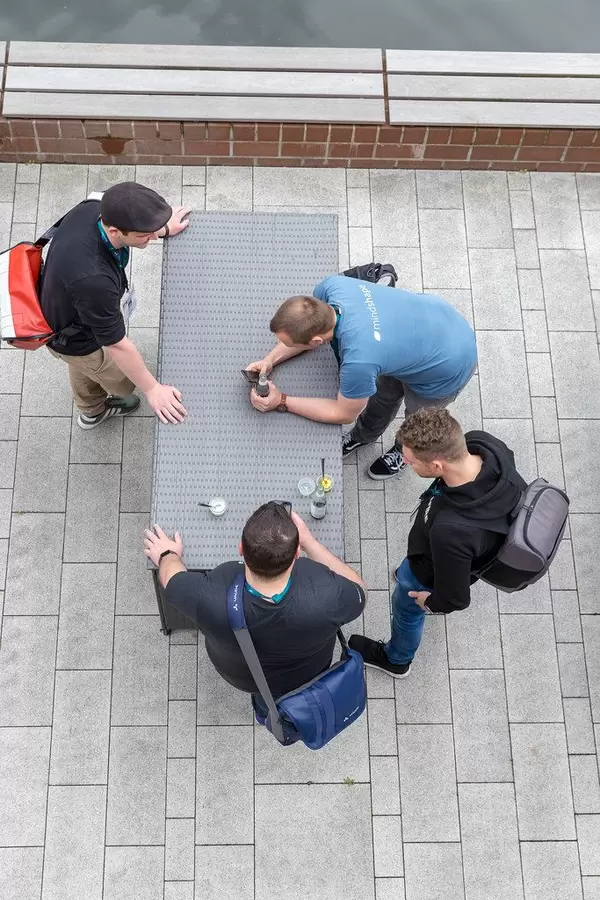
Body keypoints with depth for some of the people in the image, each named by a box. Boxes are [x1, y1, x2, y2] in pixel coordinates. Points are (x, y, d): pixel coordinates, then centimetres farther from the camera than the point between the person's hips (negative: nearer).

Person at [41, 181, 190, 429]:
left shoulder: (92, 209, -27)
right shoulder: (93, 280, -48)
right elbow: (116, 344, -35)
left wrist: (163, 228, 4)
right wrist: (152, 389, -24)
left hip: (62, 312, 7)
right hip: (77, 341, -6)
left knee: (84, 370, 37)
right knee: (124, 380, 26)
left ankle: (91, 411, 69)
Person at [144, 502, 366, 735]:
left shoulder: (210, 598, -41)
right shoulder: (327, 596, -43)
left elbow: (171, 577, -17)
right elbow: (357, 592, -17)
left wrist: (167, 555, 6)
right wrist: (308, 540, -12)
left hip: (240, 674, 1)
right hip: (308, 672, 0)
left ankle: (264, 705, 57)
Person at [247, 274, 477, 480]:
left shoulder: (359, 359, -44)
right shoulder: (331, 286, -27)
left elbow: (344, 413, -21)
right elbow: (307, 327, -2)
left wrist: (282, 401, -18)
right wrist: (271, 359, -14)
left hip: (448, 364, -6)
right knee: (386, 390, 30)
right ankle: (363, 435, 59)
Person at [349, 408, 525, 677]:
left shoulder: (451, 532, -51)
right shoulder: (483, 442, -34)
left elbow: (454, 599, -31)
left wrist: (431, 602, -8)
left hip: (435, 570, -5)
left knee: (406, 610, 29)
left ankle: (396, 660, 62)